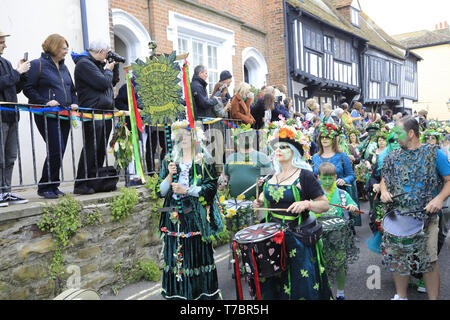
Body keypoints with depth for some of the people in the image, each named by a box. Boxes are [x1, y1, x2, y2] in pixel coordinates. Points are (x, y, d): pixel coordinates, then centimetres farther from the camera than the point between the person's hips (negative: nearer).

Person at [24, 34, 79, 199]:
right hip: (47, 115, -7)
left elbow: (72, 89, 26)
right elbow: (28, 88, -7)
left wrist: (74, 103, 8)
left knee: (59, 151, 6)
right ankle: (44, 187, 1)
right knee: (56, 150, -14)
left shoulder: (63, 67, 20)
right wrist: (45, 102, -17)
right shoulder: (38, 65, -2)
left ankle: (53, 185, 18)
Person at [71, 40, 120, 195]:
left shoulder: (98, 64, 22)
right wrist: (108, 70, 0)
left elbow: (113, 82, 26)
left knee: (101, 150, 10)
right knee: (91, 148, -11)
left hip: (105, 112, 10)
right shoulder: (84, 63, -8)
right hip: (93, 113, -10)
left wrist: (115, 66, 16)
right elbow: (103, 83, -17)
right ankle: (81, 185, -5)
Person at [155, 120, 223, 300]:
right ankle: (175, 293, 20)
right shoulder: (169, 160, 11)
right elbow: (160, 192, 8)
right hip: (173, 218, 3)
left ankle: (203, 292, 14)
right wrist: (170, 175, -10)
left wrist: (186, 190, -16)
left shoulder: (205, 161, 2)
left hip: (196, 218, -3)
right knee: (174, 256, 6)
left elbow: (211, 188, -8)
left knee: (198, 256, 0)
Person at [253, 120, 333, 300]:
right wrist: (260, 201, 4)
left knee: (300, 285, 3)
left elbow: (325, 205, -10)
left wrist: (306, 204, -27)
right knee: (272, 286, 13)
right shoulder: (273, 176, 9)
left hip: (298, 239, -5)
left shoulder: (305, 176, -9)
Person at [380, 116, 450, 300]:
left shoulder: (434, 153, -2)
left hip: (426, 216, -3)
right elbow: (384, 179, 16)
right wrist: (384, 191, -6)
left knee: (429, 261, 1)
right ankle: (400, 296, 26)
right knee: (397, 258, 8)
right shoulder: (392, 157, 8)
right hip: (397, 215, 3)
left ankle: (433, 297, 19)